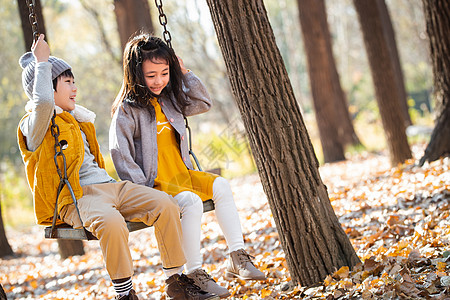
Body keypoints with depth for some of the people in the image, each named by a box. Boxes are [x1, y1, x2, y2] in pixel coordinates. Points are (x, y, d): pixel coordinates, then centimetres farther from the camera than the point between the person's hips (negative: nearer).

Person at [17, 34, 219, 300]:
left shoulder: (77, 119, 25)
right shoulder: (34, 126, -4)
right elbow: (43, 103, -24)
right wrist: (42, 63, -16)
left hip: (107, 186, 8)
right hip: (75, 197, -8)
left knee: (165, 204, -14)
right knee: (111, 222, -39)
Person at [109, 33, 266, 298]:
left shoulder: (170, 99, 12)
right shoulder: (127, 110, -10)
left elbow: (203, 103, 23)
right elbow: (120, 154, -15)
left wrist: (186, 75, 10)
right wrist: (142, 188, -21)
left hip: (182, 175, 7)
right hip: (153, 183, -7)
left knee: (220, 186, -16)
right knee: (191, 201, -32)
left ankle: (238, 259, -17)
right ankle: (195, 274, -26)